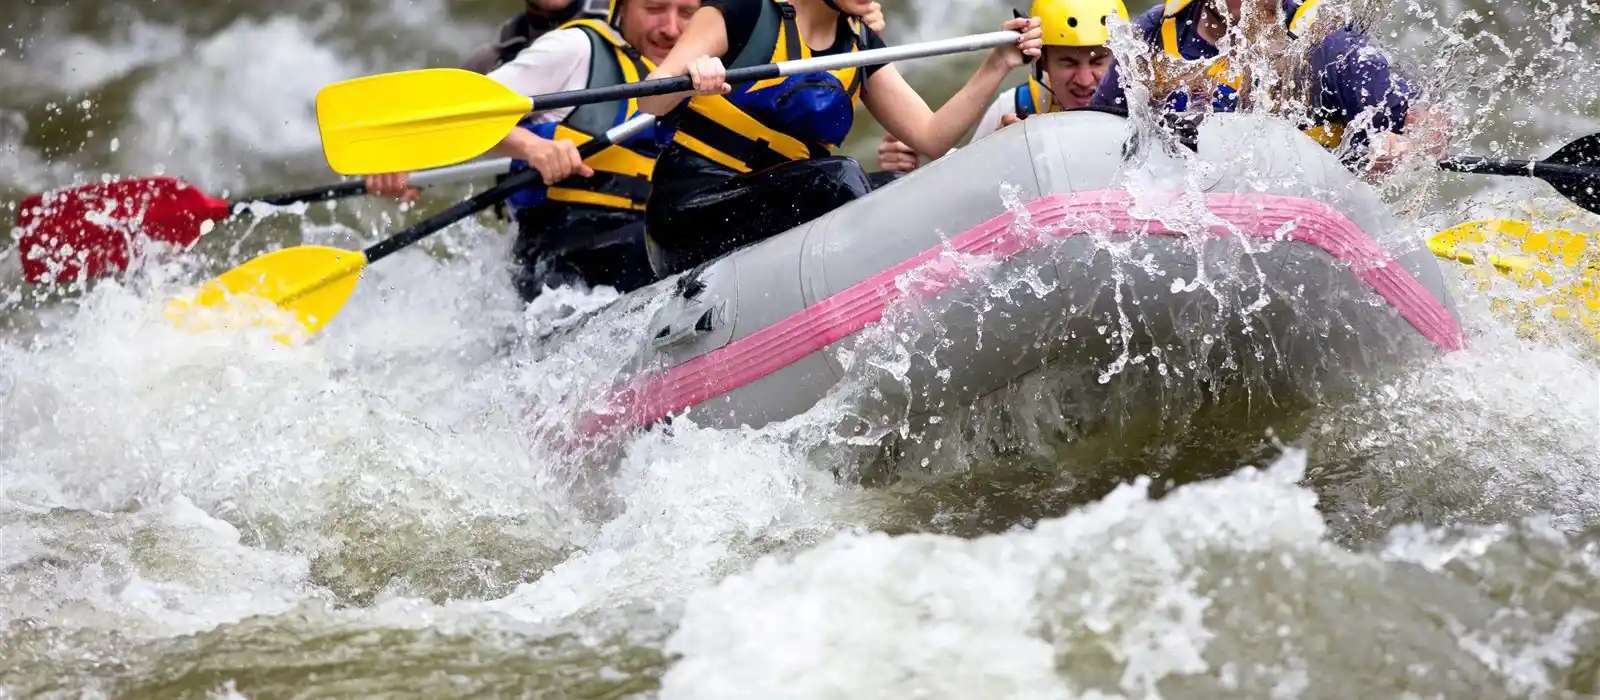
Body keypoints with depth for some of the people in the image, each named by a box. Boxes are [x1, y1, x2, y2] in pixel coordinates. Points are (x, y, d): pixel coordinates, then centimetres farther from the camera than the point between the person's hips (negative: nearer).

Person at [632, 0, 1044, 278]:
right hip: (693, 210, -7)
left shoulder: (861, 47, 12)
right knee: (839, 181, -28)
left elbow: (931, 137, 7)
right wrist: (691, 76, -34)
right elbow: (649, 102, -12)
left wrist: (998, 65, -4)